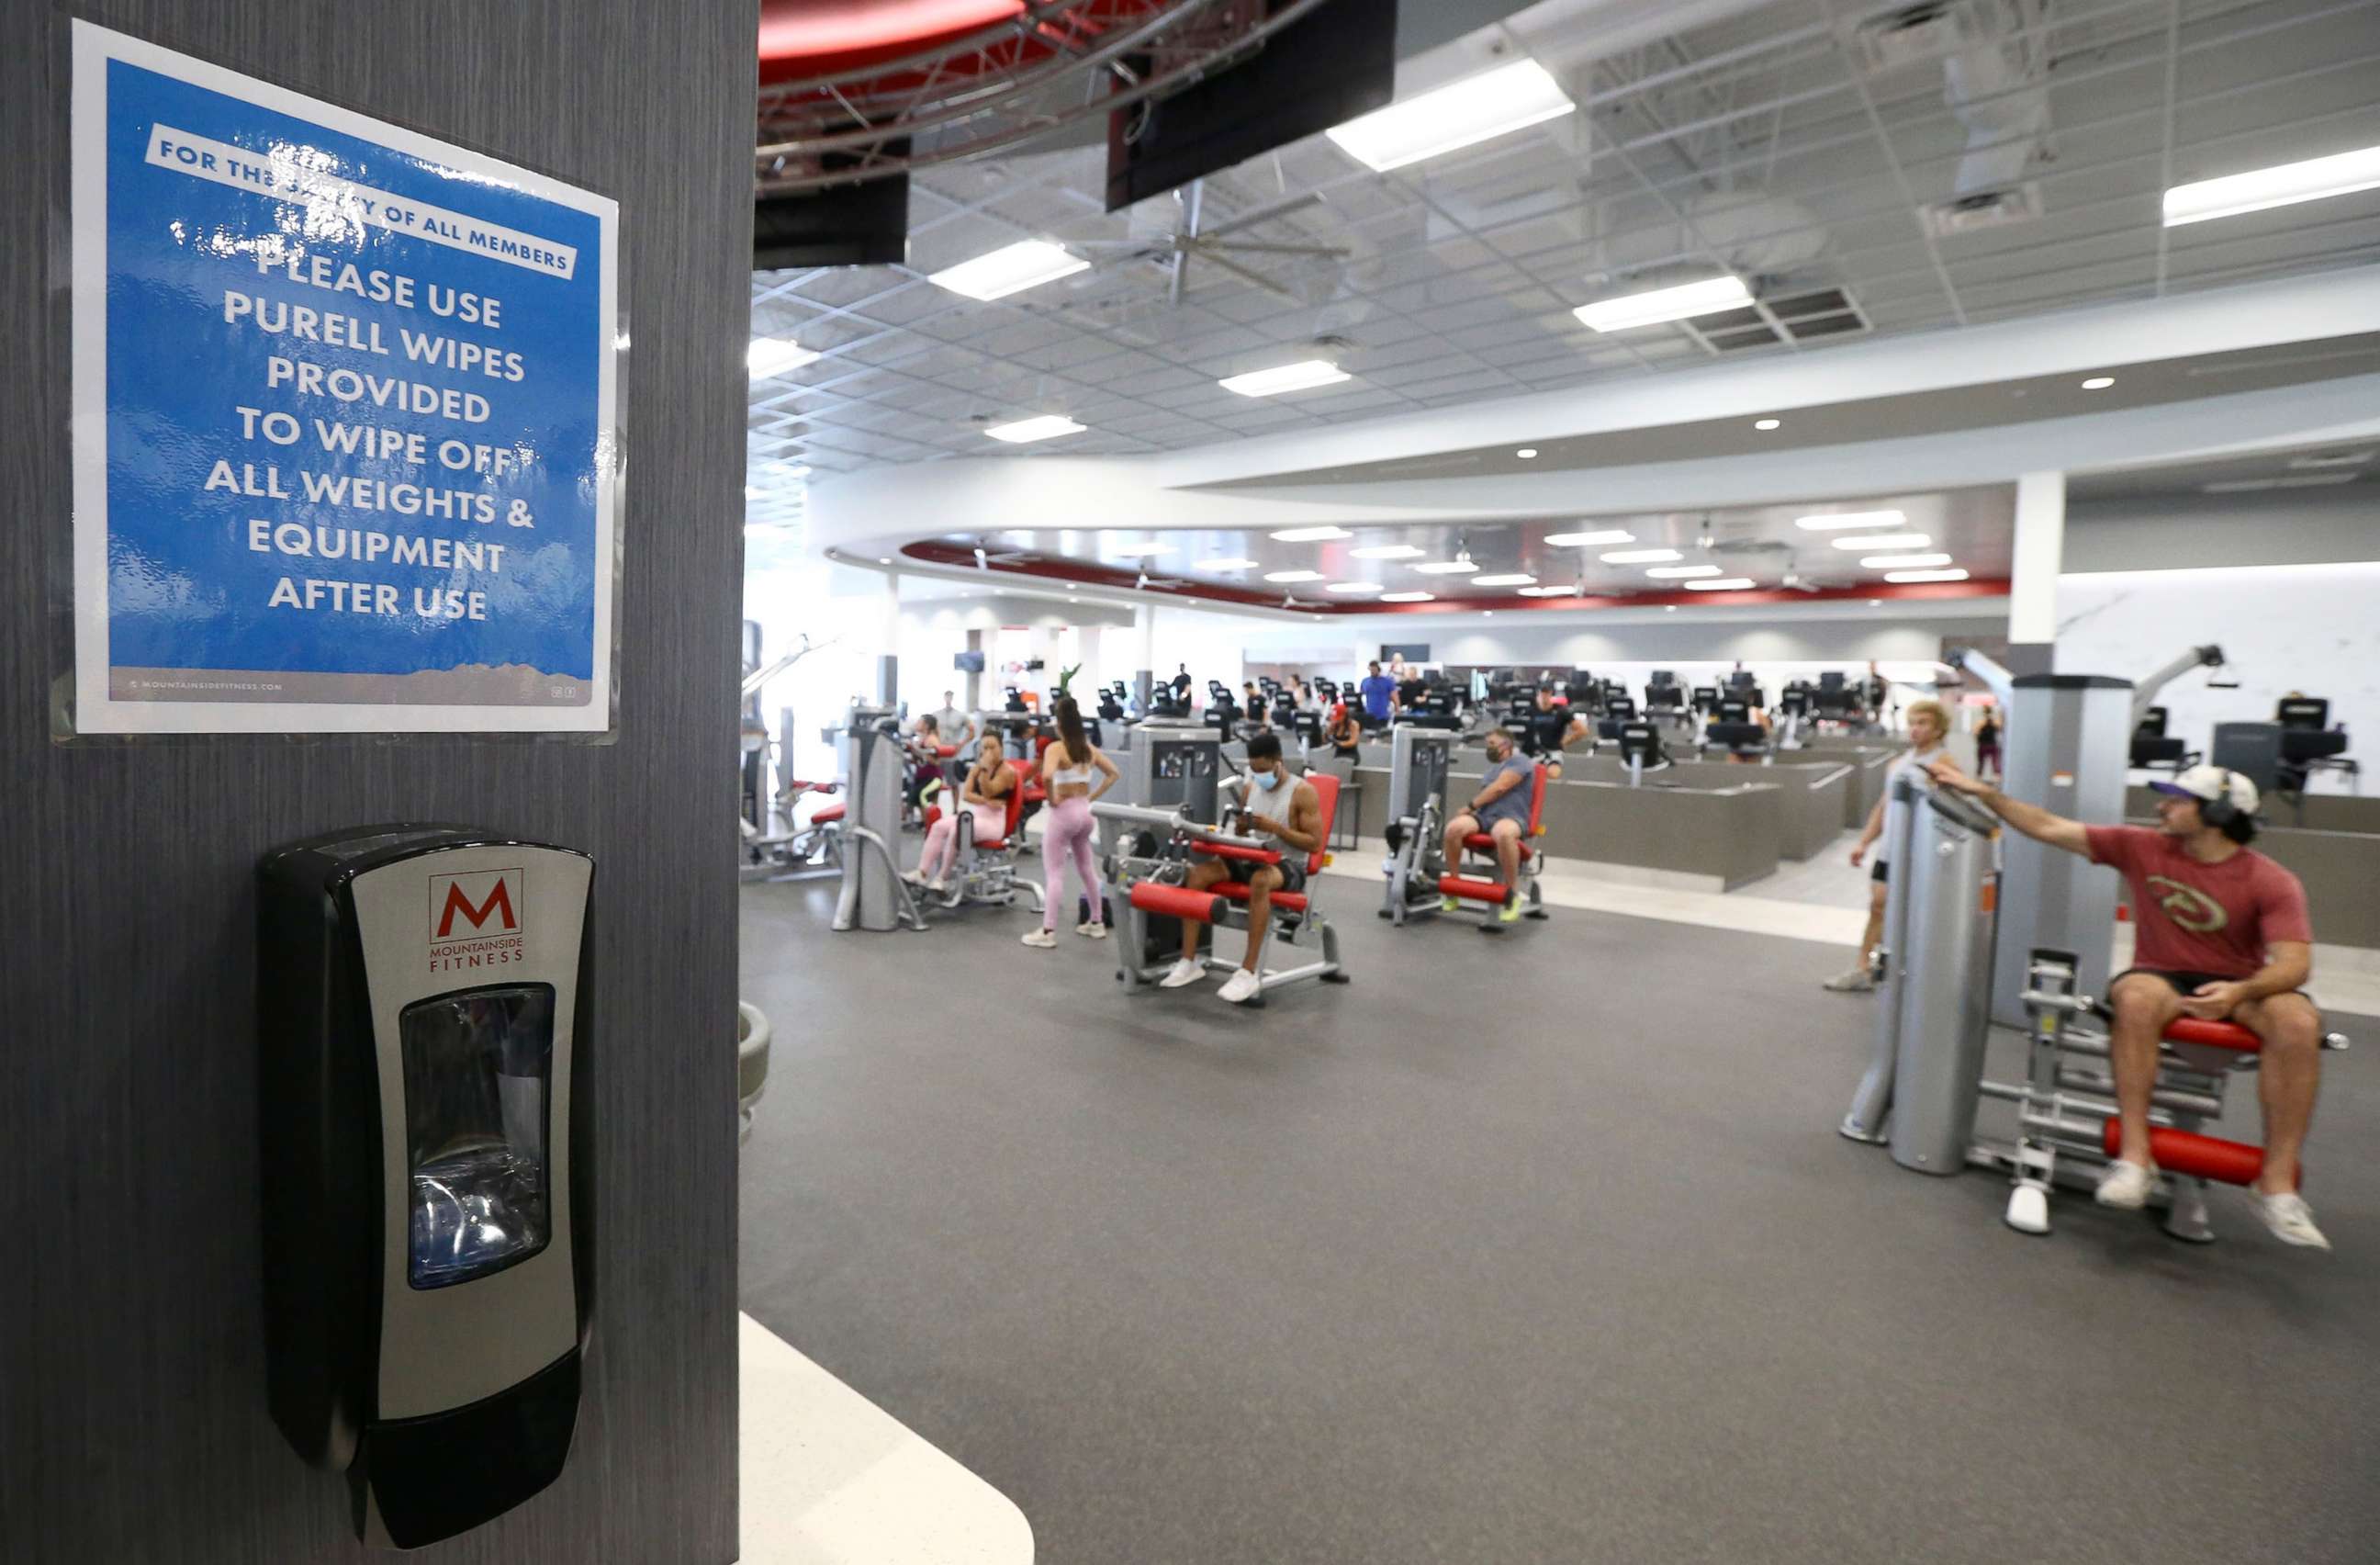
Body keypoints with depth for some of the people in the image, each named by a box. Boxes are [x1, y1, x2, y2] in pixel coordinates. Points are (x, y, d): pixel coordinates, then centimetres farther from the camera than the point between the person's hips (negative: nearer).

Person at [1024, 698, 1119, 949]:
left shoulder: (1055, 748, -13)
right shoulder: (1089, 748, 7)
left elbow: (1047, 776, -31)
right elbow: (1113, 774, 12)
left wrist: (1051, 799, -16)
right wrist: (1092, 797, 9)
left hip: (1064, 812, -6)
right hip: (1085, 812, 6)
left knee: (1054, 873, -1)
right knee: (1088, 869, 18)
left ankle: (1048, 932, 0)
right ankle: (1097, 922, 27)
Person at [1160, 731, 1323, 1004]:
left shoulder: (1303, 792, -9)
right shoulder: (1249, 788, 9)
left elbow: (1314, 843, -13)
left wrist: (1275, 827, -22)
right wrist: (1236, 826, -8)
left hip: (1288, 866, -6)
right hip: (1250, 859, 6)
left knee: (1260, 881, -42)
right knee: (1197, 872, -18)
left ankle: (1248, 973, -39)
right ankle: (1189, 962, -17)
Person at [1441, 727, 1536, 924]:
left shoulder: (1519, 761, 2)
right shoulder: (1494, 767, 30)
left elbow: (1499, 788, -10)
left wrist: (1470, 806, -6)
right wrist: (1471, 809, 8)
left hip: (1510, 817, -7)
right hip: (1484, 816, 7)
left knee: (1503, 833, -44)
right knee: (1453, 828, -27)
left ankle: (1512, 894, -27)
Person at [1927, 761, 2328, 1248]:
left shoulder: (2273, 883, -6)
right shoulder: (2143, 847, 0)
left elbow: (2295, 964, -15)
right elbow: (2050, 828, 2)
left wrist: (2240, 991, -35)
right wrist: (1982, 791, -2)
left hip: (2238, 988, 0)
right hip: (2162, 978, 0)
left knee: (2299, 1023, -32)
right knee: (2135, 998, -35)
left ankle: (2277, 1184, -22)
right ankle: (2134, 1156, -33)